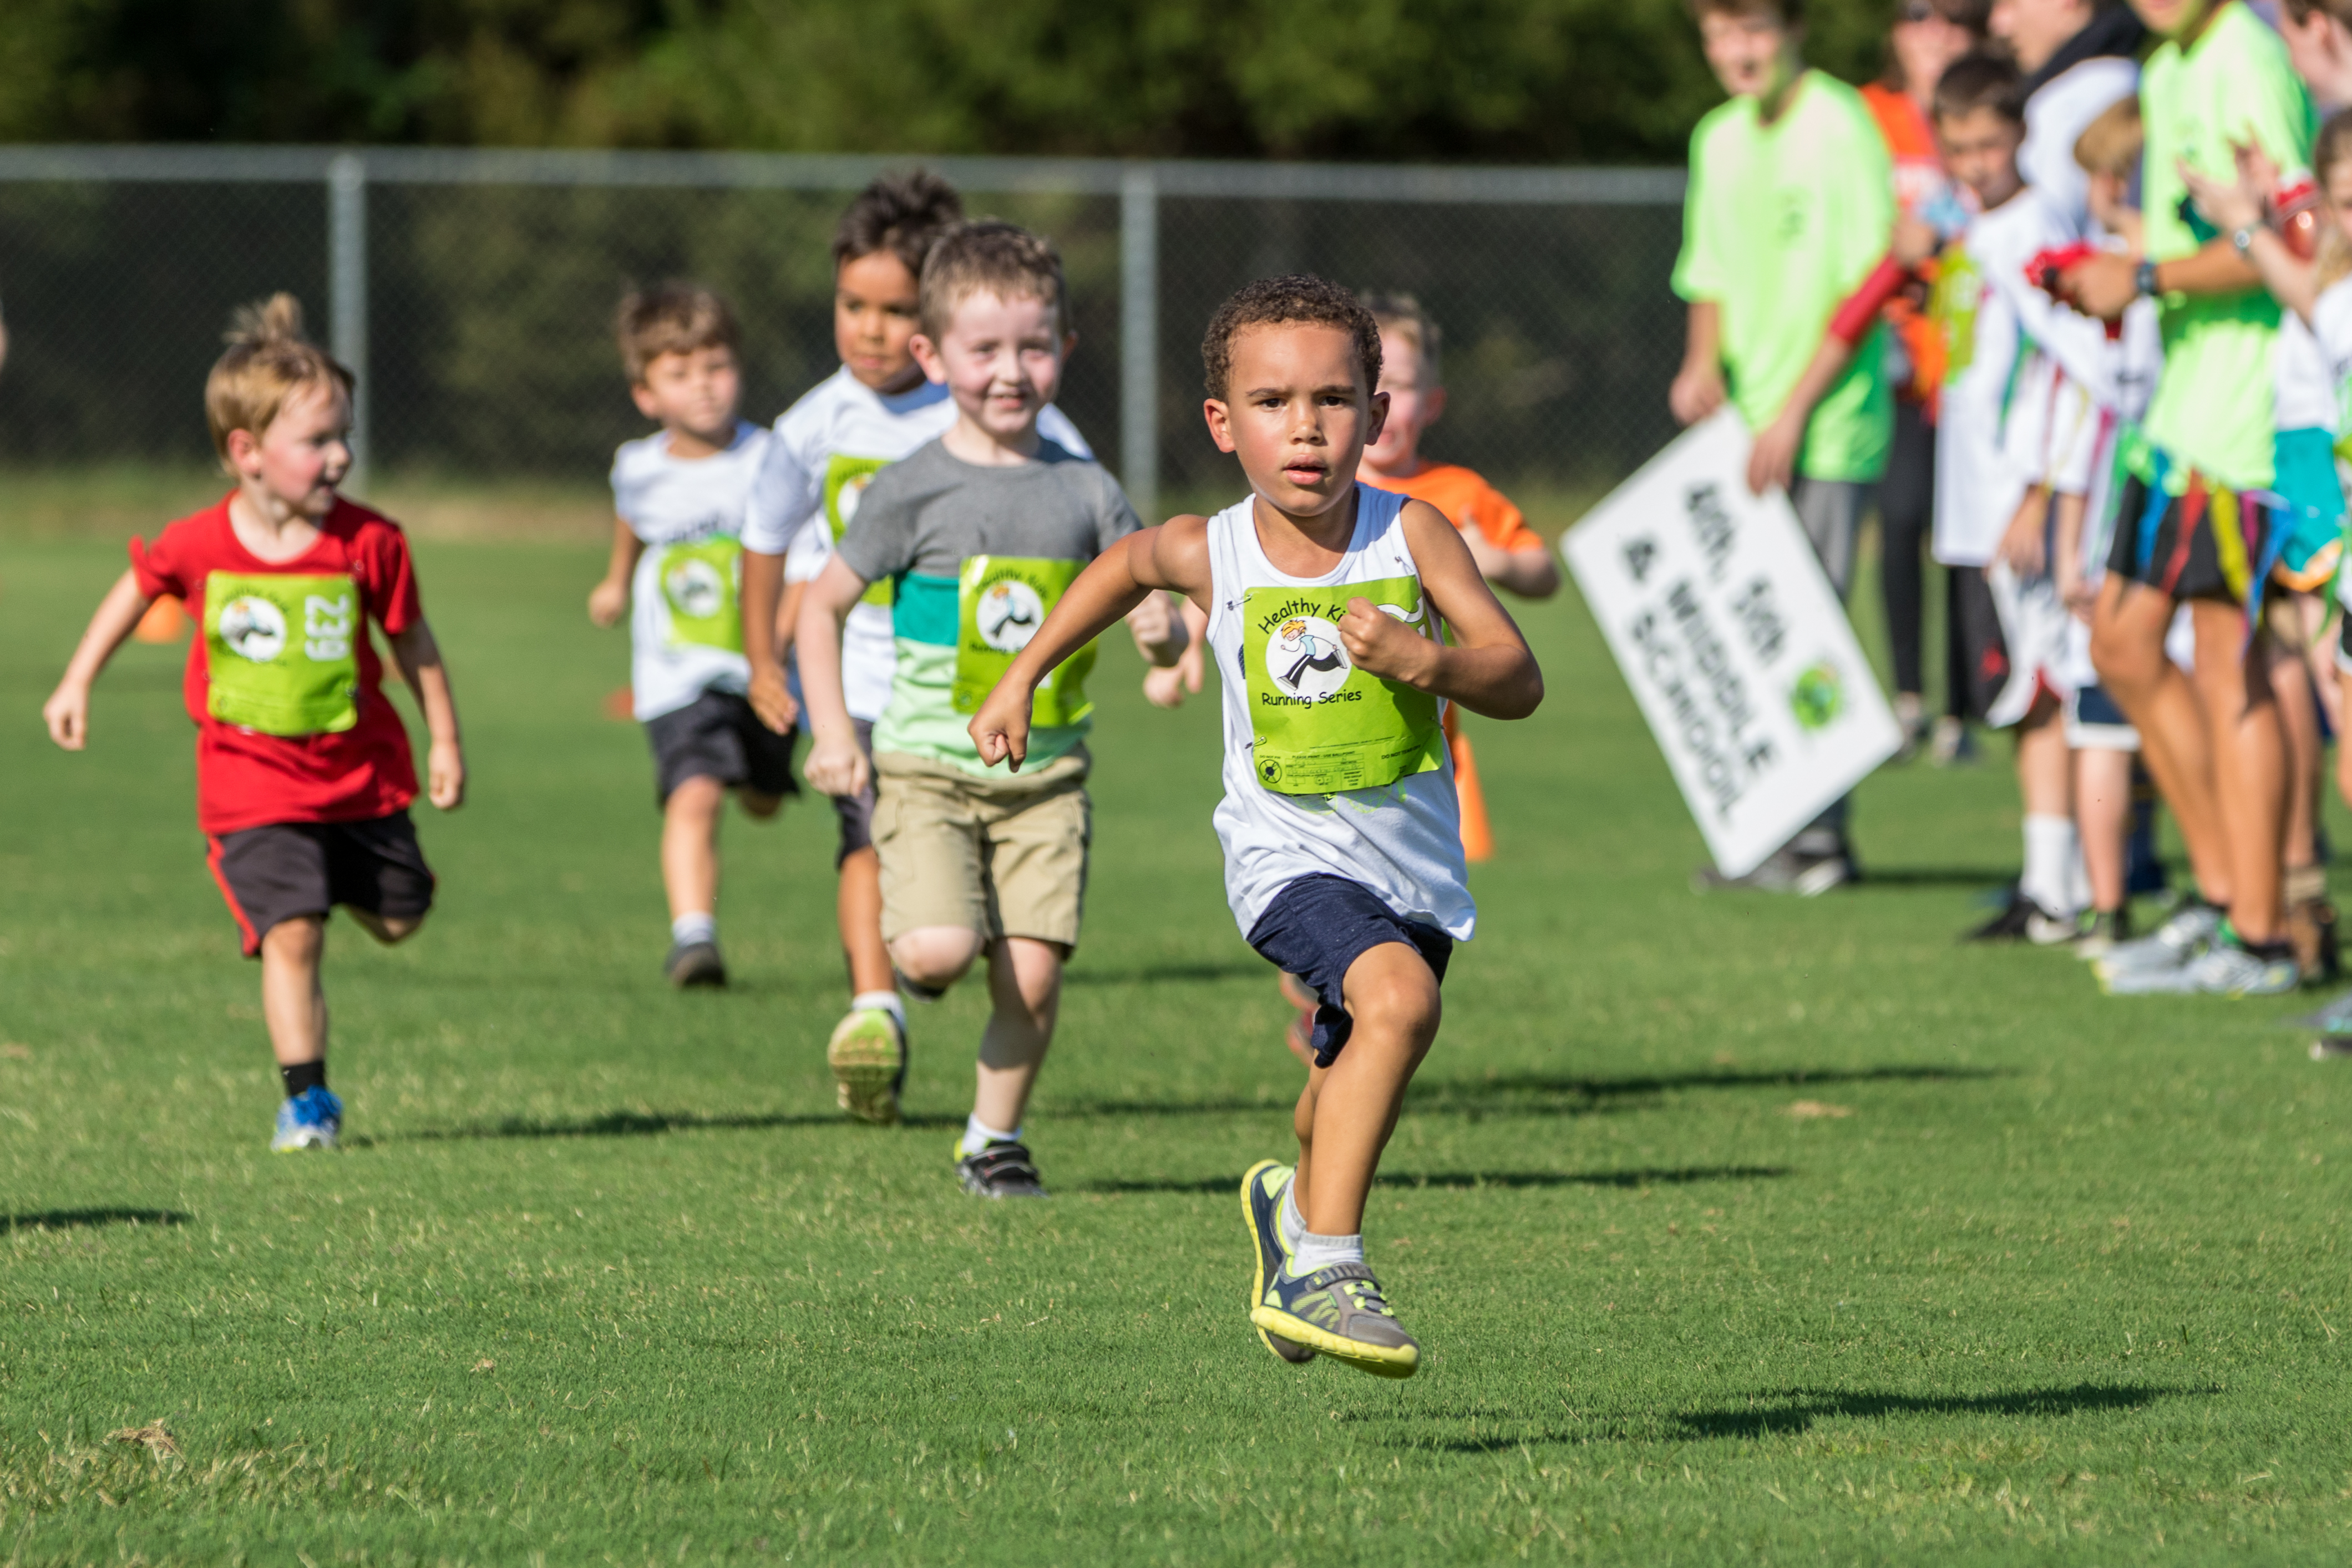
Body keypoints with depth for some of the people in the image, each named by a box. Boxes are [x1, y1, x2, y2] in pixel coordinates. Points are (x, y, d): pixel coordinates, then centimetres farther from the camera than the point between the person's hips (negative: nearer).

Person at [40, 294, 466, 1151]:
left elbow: (411, 640, 0)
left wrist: (444, 739, 5)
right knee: (290, 933, -15)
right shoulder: (198, 546, -15)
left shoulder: (369, 543, -13)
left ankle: (344, 879, 51)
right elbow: (135, 590, 6)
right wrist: (77, 683, 11)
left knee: (399, 919, 16)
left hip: (362, 772, 3)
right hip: (253, 785, -2)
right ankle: (306, 1098, -5)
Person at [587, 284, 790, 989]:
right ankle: (693, 935, -31)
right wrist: (618, 583, 40)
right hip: (680, 678, -1)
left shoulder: (767, 462, -14)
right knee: (694, 797, -23)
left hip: (762, 672, 1)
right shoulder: (638, 470, -3)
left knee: (762, 800, 22)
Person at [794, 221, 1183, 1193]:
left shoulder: (1085, 492, 3)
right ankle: (905, 963, 17)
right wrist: (832, 732, -5)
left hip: (1046, 774, 3)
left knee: (1032, 976, -5)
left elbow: (1150, 609, 8)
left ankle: (993, 1138, 18)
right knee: (941, 949, -21)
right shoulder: (913, 492, -5)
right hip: (928, 765, -3)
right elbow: (821, 607, 3)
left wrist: (1162, 630, -16)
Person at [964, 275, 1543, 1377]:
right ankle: (1319, 1268, -28)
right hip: (1290, 857, -3)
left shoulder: (1412, 534, -10)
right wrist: (1021, 679, 22)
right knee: (1400, 997, -31)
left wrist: (1423, 659, -29)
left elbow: (1519, 684, -10)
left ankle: (1296, 1202, 56)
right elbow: (1125, 565, 17)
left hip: (1414, 861, 3)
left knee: (1350, 1095, 21)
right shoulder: (1210, 555, -8)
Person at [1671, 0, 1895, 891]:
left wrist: (1794, 411, -15)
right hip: (1747, 421, 7)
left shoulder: (1839, 129, -10)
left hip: (1830, 427, -7)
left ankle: (1817, 841, -4)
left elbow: (1866, 285, -13)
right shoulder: (1719, 140, 13)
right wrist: (1704, 361, 2)